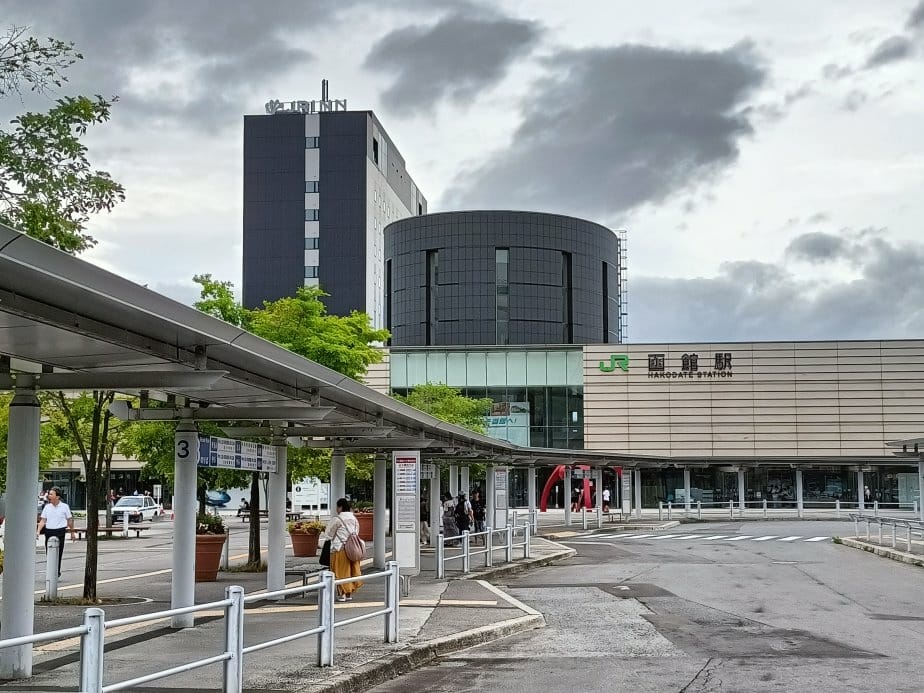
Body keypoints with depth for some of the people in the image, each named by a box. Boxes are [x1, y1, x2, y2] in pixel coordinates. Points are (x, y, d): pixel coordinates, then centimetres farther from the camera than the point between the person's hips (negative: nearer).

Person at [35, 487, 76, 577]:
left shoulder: (64, 506, 1)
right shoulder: (47, 507, 8)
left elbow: (69, 520, 8)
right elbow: (43, 520, 8)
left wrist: (72, 533, 12)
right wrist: (38, 531, -5)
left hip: (60, 532, -3)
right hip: (49, 531, 3)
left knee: (58, 553, -5)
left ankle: (57, 572, 0)